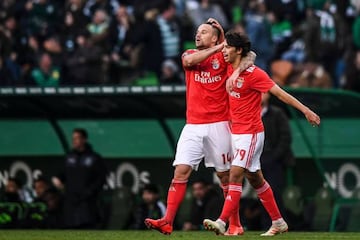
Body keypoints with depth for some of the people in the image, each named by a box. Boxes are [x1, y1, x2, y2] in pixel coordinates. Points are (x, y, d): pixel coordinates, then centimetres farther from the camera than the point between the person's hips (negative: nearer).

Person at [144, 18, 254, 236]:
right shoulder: (190, 55, 10)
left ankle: (235, 224, 15)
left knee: (225, 176, 4)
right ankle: (167, 222, -14)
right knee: (180, 172, -9)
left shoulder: (223, 58, 4)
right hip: (193, 126, 2)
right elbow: (189, 60, -12)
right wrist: (217, 48, -10)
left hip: (218, 125, -2)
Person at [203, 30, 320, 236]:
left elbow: (281, 93, -15)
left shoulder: (254, 74, -15)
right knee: (255, 178, 12)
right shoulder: (230, 71, 7)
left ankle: (222, 222, -20)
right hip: (236, 132, 8)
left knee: (236, 173, -16)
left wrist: (305, 110, -17)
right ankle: (279, 222, 21)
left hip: (251, 132, -8)